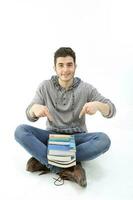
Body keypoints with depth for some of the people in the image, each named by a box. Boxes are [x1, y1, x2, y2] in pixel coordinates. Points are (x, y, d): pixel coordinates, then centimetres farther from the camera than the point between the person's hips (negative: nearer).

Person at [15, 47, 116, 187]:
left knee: (104, 140, -29)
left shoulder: (86, 88, -5)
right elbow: (30, 117, -5)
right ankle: (69, 169, -30)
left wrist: (98, 105, -31)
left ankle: (44, 160, -24)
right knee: (20, 131, -23)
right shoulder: (45, 87, -3)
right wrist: (34, 108, -31)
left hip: (77, 138, 0)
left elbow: (111, 111, -7)